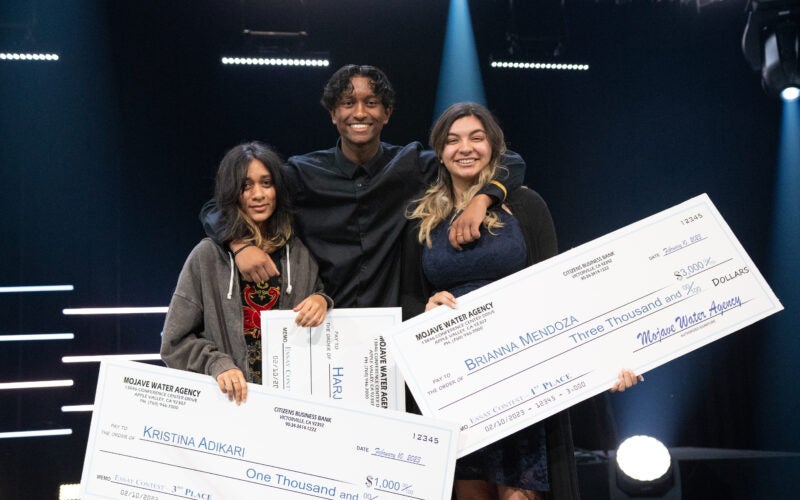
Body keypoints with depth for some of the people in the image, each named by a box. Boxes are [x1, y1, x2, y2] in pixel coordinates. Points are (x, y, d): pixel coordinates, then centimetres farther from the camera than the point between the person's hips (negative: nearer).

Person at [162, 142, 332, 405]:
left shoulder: (300, 253, 8)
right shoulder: (208, 255, 2)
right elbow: (175, 341, 4)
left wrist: (322, 301, -2)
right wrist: (217, 364, -12)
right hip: (228, 398, -3)